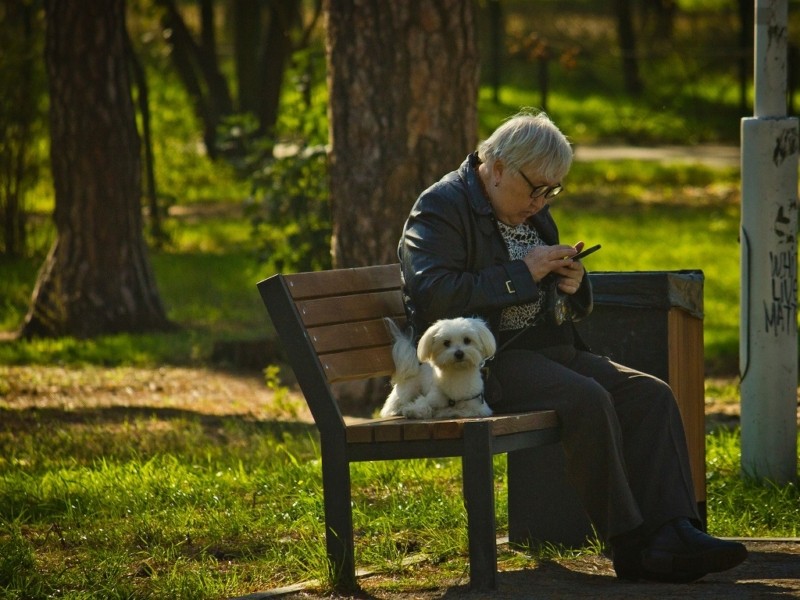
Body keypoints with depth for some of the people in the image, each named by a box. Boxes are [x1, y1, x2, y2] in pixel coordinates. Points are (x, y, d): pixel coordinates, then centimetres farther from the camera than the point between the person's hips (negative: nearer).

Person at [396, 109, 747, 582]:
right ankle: (629, 543, -26)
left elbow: (573, 310, 30)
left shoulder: (533, 213, 21)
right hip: (482, 361, -8)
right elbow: (434, 294, -20)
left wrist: (573, 286, 4)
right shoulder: (441, 208, -4)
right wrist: (523, 273, -17)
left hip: (546, 349, 9)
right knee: (588, 400, -31)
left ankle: (671, 533, -21)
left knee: (651, 395, -12)